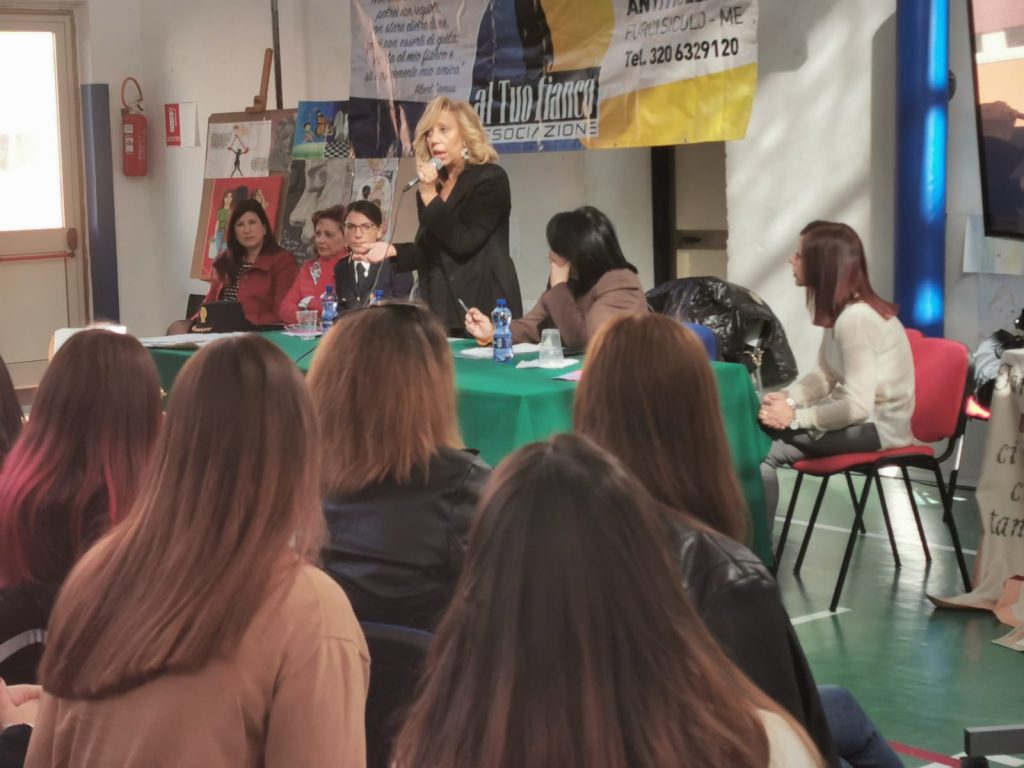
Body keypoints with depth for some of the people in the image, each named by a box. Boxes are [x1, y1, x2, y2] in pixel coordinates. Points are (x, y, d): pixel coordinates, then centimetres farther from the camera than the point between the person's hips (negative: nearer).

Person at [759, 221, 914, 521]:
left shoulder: (856, 319, -25)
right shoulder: (840, 310, 6)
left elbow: (858, 407, -28)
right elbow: (825, 375, 13)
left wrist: (795, 417, -20)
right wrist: (786, 398, -5)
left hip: (878, 426, -10)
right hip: (860, 415, 10)